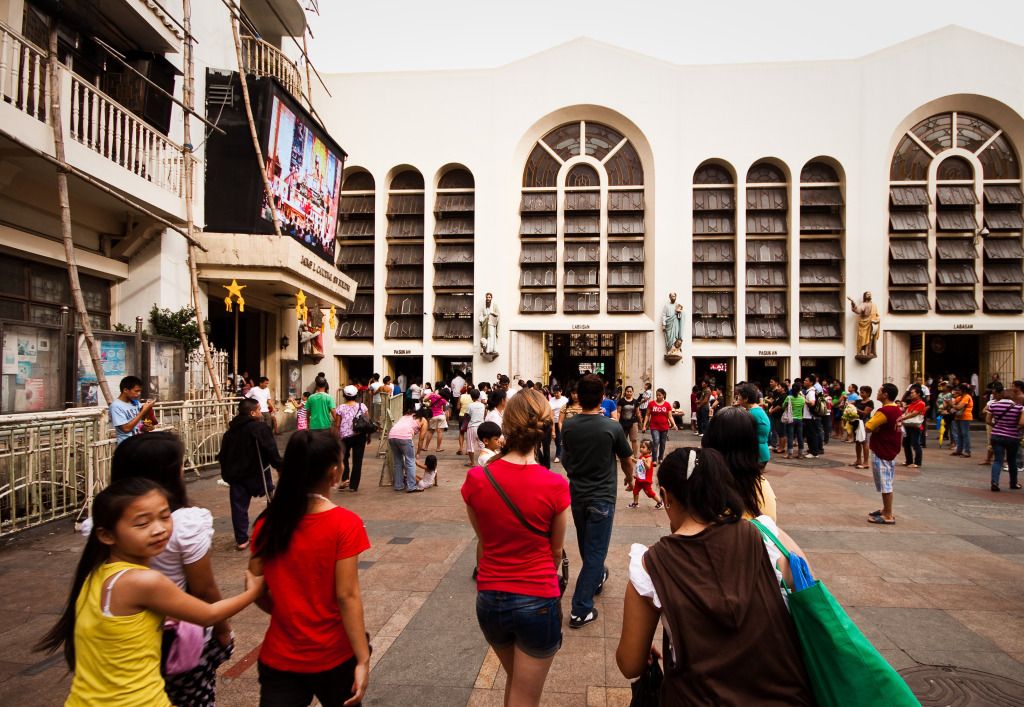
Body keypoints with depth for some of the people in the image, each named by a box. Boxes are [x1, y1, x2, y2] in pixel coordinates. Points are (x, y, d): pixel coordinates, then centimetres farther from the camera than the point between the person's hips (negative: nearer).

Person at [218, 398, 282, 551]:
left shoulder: (231, 430, 11)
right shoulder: (261, 429, -14)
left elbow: (223, 454, 16)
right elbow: (272, 452, -20)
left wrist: (227, 472, 24)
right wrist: (280, 466, -10)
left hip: (235, 474, 6)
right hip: (255, 474, -5)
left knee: (239, 506, 7)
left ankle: (241, 540, 10)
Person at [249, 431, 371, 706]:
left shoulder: (267, 523, -7)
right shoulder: (345, 523, -19)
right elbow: (346, 596, -19)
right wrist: (363, 659, -14)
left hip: (280, 657, 1)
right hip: (333, 655, -1)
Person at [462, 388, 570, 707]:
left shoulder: (476, 479, -13)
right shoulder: (555, 486, -18)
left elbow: (482, 540, 3)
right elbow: (556, 551, -3)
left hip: (489, 599, 3)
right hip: (538, 602, -3)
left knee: (515, 679, 30)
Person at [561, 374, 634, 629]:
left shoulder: (568, 426, -8)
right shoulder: (612, 427, -18)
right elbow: (627, 460, 0)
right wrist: (630, 477, 20)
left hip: (577, 495, 4)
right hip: (602, 497, -4)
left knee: (587, 546, 24)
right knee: (595, 551, 4)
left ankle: (597, 578, 49)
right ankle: (580, 610, 5)